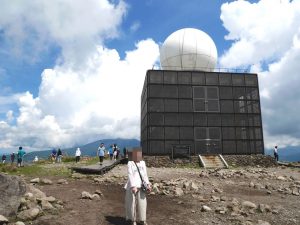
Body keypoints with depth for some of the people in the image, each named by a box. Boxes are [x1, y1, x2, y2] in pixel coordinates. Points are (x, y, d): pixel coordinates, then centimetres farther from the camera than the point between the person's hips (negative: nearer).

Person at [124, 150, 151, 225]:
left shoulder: (142, 163, 8)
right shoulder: (130, 163, -6)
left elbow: (145, 174, 6)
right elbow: (130, 175, -13)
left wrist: (147, 184, -6)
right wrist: (133, 186, -23)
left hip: (141, 186, 4)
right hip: (132, 186, -4)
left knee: (142, 203, 7)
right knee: (132, 203, 6)